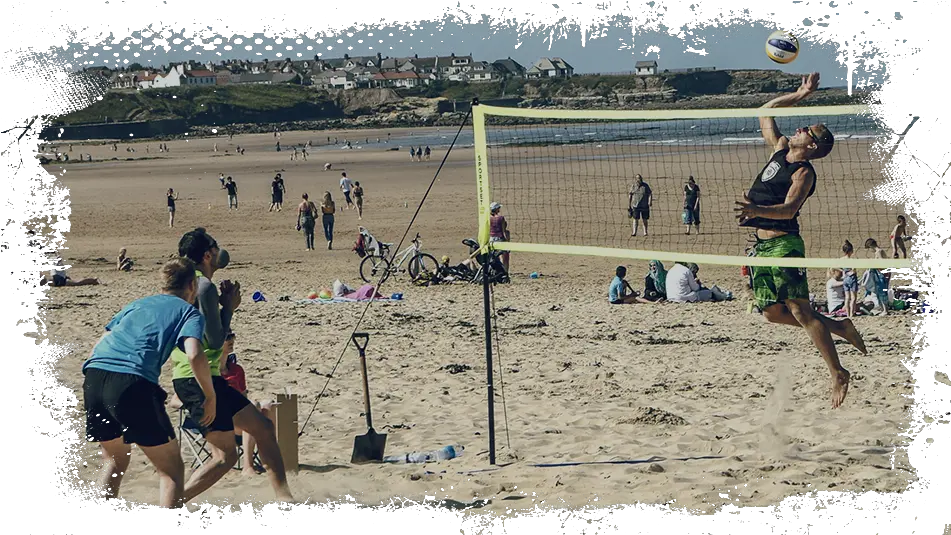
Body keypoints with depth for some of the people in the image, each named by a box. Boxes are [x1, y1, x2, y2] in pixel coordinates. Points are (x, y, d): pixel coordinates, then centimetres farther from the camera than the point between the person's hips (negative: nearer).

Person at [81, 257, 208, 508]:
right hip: (132, 382, -6)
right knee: (171, 469, 6)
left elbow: (98, 347, 31)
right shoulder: (189, 312, 15)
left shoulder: (136, 304, 32)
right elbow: (194, 354, -5)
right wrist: (211, 397, 6)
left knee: (115, 460, 28)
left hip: (93, 374, 6)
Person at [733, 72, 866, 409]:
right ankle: (839, 327, 22)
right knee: (772, 313, 7)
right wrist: (800, 95, 18)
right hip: (761, 245, 9)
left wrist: (757, 210, -40)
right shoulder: (780, 149, 14)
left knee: (799, 310, -13)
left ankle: (838, 374, -10)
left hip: (783, 243, -9)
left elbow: (789, 209, -24)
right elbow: (766, 111, 23)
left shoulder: (804, 173, -9)